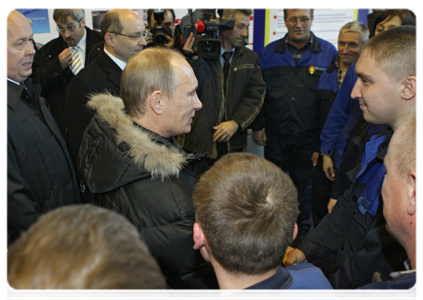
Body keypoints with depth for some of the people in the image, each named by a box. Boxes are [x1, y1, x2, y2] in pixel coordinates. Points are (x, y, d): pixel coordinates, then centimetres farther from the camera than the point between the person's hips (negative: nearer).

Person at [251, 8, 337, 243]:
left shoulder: (328, 52, -1)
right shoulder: (270, 52, 4)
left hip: (308, 136, -1)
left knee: (304, 185, 13)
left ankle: (302, 233, 33)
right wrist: (257, 127, 2)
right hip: (275, 134, 2)